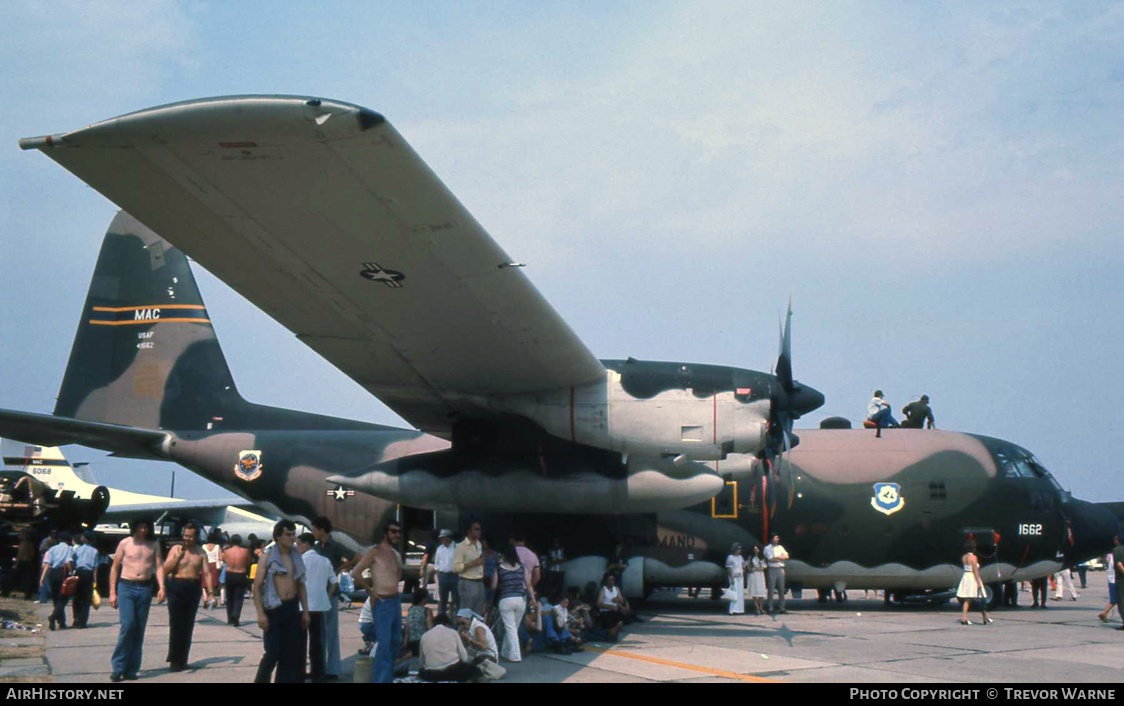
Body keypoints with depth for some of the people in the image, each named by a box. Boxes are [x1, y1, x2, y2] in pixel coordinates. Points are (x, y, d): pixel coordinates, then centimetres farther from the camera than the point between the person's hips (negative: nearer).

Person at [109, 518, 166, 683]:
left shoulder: (154, 544, 8)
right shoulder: (125, 543, 2)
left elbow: (159, 566, 3)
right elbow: (115, 567, 7)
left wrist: (161, 587, -12)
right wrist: (112, 592, 2)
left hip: (145, 589, 3)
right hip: (126, 587, -2)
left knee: (140, 629, 3)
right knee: (128, 624, -16)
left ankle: (131, 670, 10)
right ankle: (118, 667, -8)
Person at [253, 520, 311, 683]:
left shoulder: (296, 558, 11)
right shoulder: (267, 557, -6)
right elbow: (257, 586, -9)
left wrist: (305, 612, 12)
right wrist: (260, 614, -16)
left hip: (292, 608, 5)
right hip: (273, 608, -5)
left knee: (291, 653, 5)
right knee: (273, 652, -8)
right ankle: (261, 680, 11)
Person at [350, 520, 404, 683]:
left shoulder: (396, 554, 15)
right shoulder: (375, 551, -9)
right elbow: (355, 573, -16)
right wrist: (371, 591, -11)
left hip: (396, 601, 8)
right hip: (382, 602, -8)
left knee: (395, 641, 13)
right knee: (384, 644, -11)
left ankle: (388, 678, 22)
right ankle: (379, 680, -7)